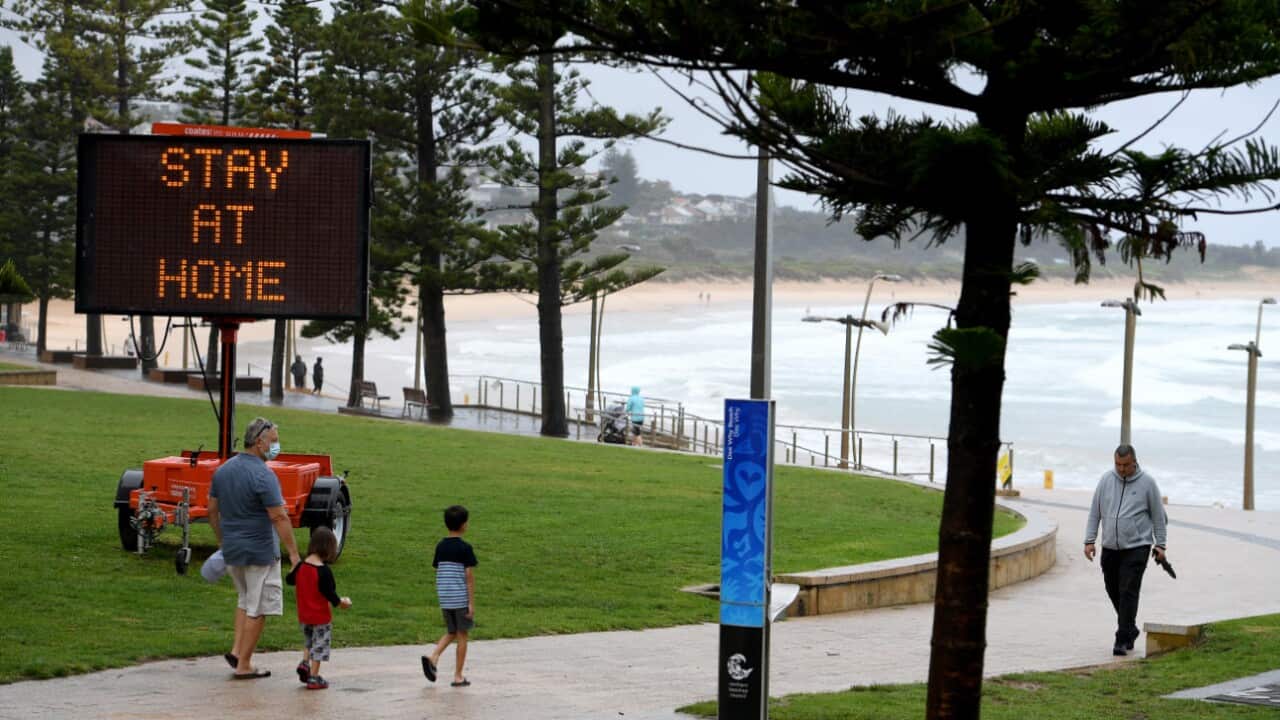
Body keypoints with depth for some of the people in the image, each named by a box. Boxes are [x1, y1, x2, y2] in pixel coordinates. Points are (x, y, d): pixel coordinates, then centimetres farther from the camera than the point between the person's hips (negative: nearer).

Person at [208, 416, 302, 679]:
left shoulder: (223, 470, 6)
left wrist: (222, 542, 23)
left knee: (245, 599, 24)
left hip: (231, 549, 7)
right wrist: (294, 554, -18)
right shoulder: (263, 475, -19)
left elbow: (212, 510, 13)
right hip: (260, 550, -7)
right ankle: (244, 665, 5)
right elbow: (279, 517, -21)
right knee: (257, 608, 2)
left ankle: (237, 650, 11)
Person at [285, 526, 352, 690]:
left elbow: (289, 579, 14)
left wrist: (294, 565, 30)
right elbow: (329, 592, -20)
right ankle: (314, 678, 4)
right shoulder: (324, 571, -20)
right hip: (321, 616, -6)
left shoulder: (301, 566, -1)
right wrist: (340, 602, -4)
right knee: (320, 645, 4)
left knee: (309, 642, 25)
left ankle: (305, 663, 3)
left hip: (304, 616, 6)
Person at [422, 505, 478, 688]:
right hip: (461, 598, -5)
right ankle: (458, 676, 8)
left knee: (451, 632, 19)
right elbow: (469, 576, -12)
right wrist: (472, 603, -9)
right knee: (462, 635, 6)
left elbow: (437, 572, 11)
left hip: (445, 598, 5)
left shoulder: (440, 547, 6)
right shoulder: (465, 548, -11)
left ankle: (433, 657, -4)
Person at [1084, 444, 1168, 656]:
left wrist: (1160, 545, 1)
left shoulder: (1147, 483, -2)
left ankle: (1123, 639, -8)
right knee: (1113, 590, 10)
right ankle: (1130, 630, 29)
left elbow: (1158, 516, 4)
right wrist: (1089, 540, 3)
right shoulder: (1106, 480, 5)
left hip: (1136, 547, -4)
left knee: (1128, 592, -10)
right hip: (1110, 548, 4)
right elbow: (1095, 513, 9)